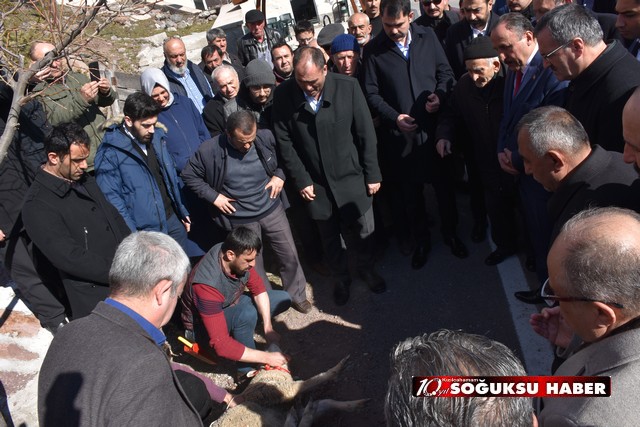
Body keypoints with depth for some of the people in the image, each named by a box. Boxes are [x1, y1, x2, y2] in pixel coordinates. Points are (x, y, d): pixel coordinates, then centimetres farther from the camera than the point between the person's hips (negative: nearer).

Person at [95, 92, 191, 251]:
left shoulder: (156, 137, 4)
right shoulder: (110, 151, -15)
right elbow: (112, 197, -16)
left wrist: (182, 211, 16)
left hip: (172, 219, 6)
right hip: (146, 230, -6)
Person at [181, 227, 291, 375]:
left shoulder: (239, 257, -21)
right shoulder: (207, 286, -39)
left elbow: (258, 289, -5)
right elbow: (221, 344, -40)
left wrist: (268, 328, -17)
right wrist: (267, 357, -36)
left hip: (230, 305, 7)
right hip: (203, 325, -7)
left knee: (283, 299, 0)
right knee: (248, 313, -37)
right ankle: (247, 371, -16)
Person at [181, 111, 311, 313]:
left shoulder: (266, 137, -12)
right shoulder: (210, 150, -17)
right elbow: (189, 176, -4)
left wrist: (279, 175, -8)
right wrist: (213, 196, -11)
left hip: (272, 210, 2)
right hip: (240, 219, -2)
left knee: (290, 256, 11)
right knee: (254, 265, 12)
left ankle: (297, 295, 35)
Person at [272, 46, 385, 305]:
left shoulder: (348, 87, -13)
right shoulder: (284, 94, -11)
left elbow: (366, 133, -7)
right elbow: (285, 141, -5)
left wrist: (372, 174, -4)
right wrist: (301, 180, -6)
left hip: (352, 178, 0)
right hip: (315, 183, 1)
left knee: (362, 231, 13)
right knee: (329, 237, 16)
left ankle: (367, 269, 44)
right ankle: (340, 278, 42)